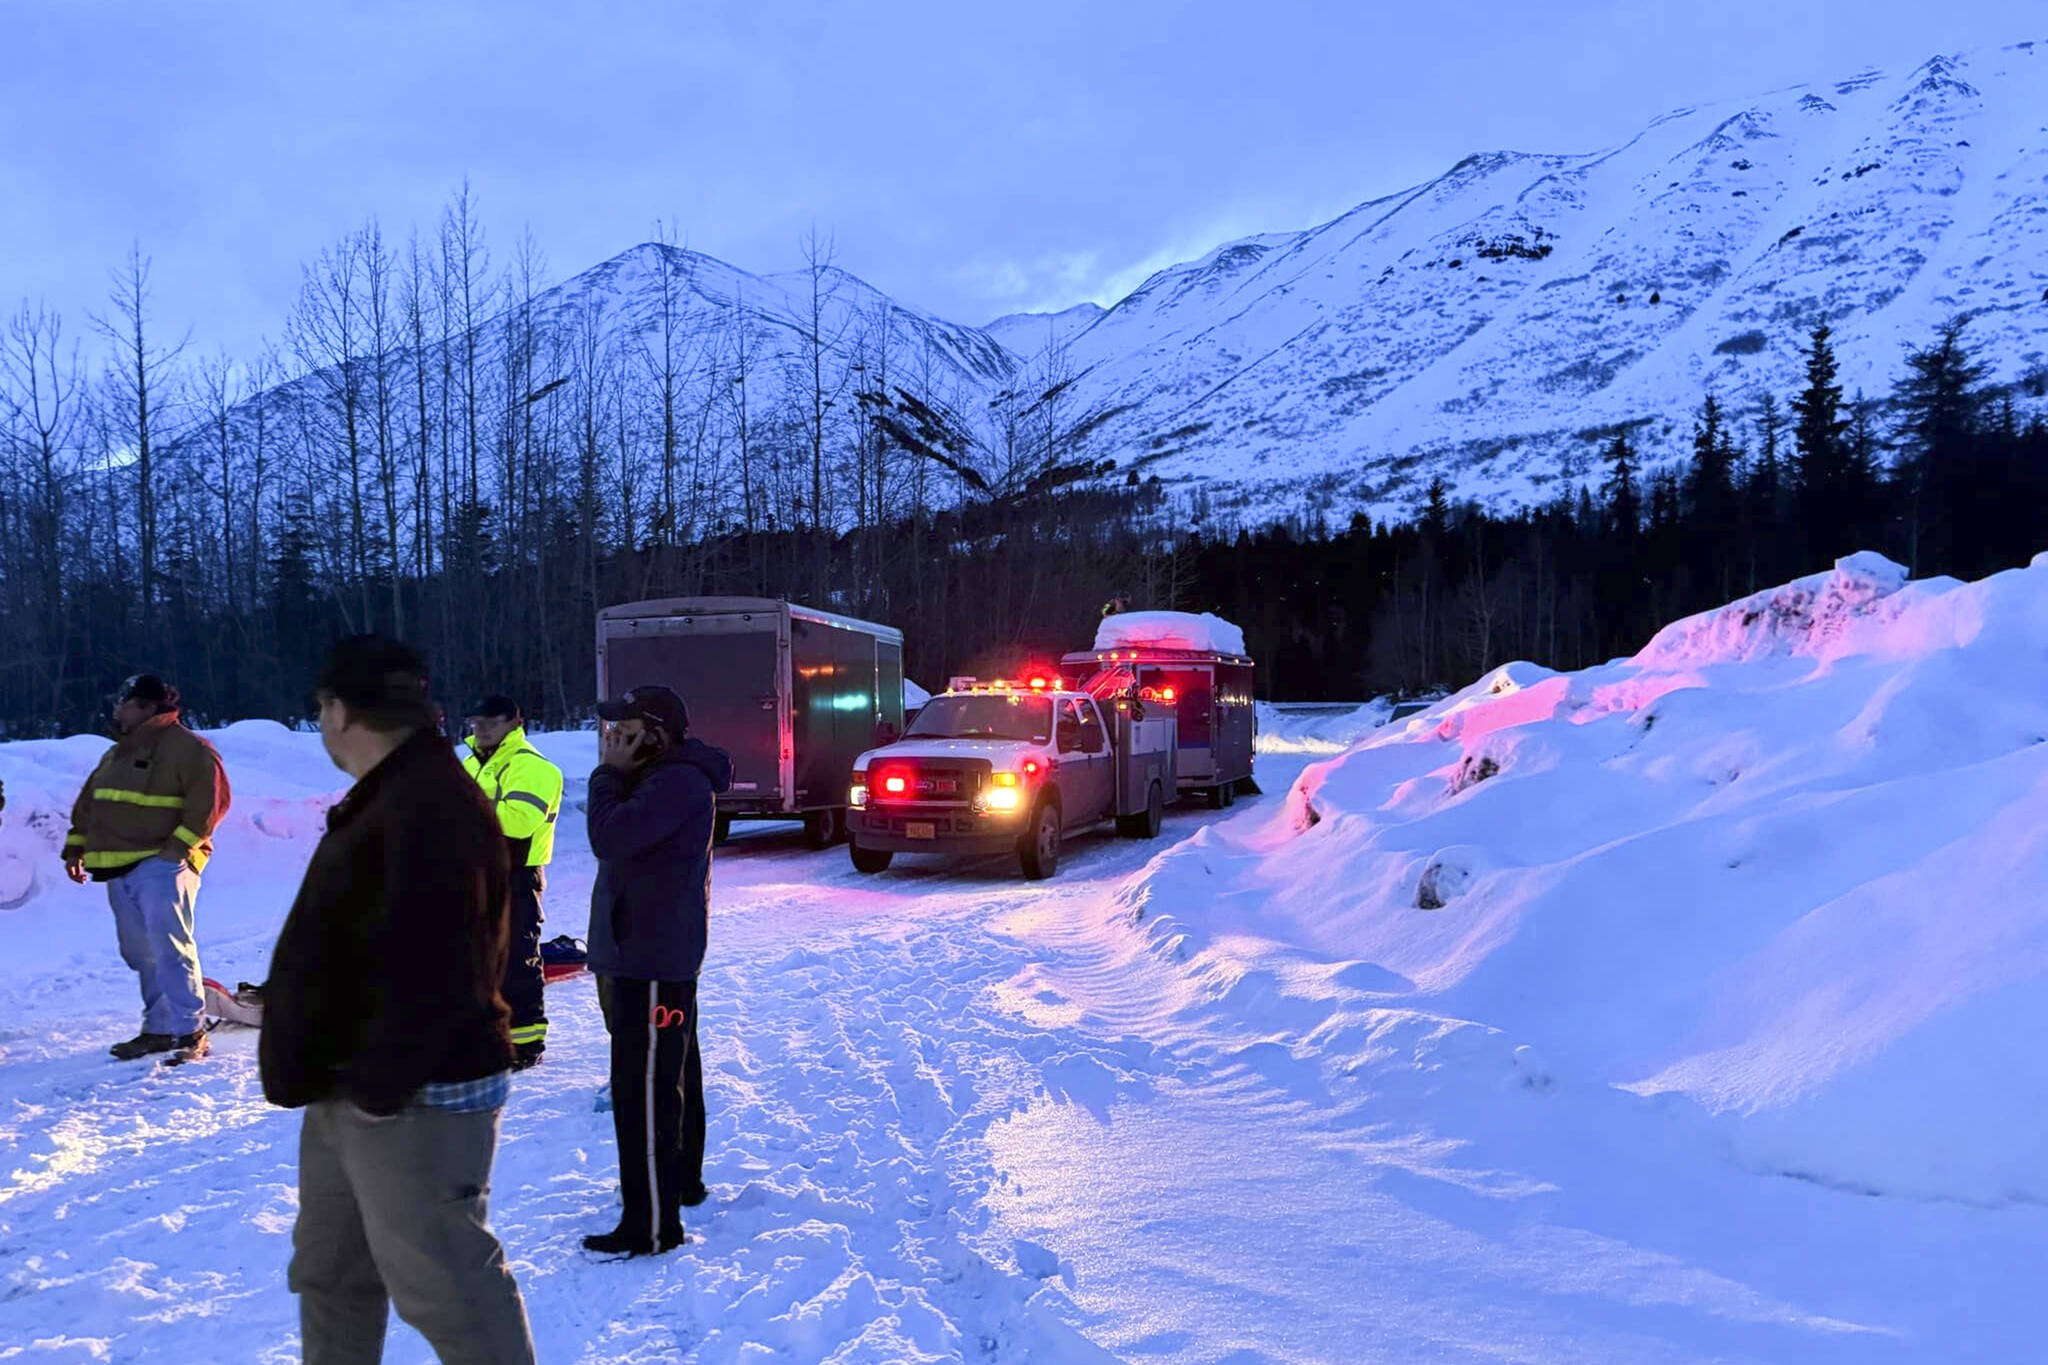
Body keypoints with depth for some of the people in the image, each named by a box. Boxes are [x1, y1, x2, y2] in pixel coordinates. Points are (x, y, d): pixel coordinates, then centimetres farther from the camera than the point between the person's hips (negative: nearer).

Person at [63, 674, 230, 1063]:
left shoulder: (188, 749, -8)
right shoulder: (116, 755, 20)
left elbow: (211, 799, -16)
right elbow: (87, 803, 26)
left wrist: (181, 844, -20)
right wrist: (75, 847, 18)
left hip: (163, 865, -9)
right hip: (120, 870, 9)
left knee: (170, 949, -14)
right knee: (141, 954, 11)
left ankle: (190, 1032, -13)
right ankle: (157, 1030, 19)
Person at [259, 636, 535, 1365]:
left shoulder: (430, 808, -23)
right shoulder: (382, 801, 13)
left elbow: (434, 970, -29)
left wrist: (379, 1089, -23)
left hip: (413, 1102, -11)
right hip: (346, 1093, 11)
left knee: (447, 1288, -2)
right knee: (331, 1276, 23)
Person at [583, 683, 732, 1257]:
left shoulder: (677, 783, -20)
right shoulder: (669, 777, 15)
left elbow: (610, 837, -26)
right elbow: (618, 836, 18)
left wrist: (609, 773, -15)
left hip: (651, 961, -12)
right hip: (659, 955, 12)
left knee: (643, 1087, -10)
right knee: (671, 1074, 23)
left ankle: (650, 1225, -7)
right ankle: (682, 1179, 39)